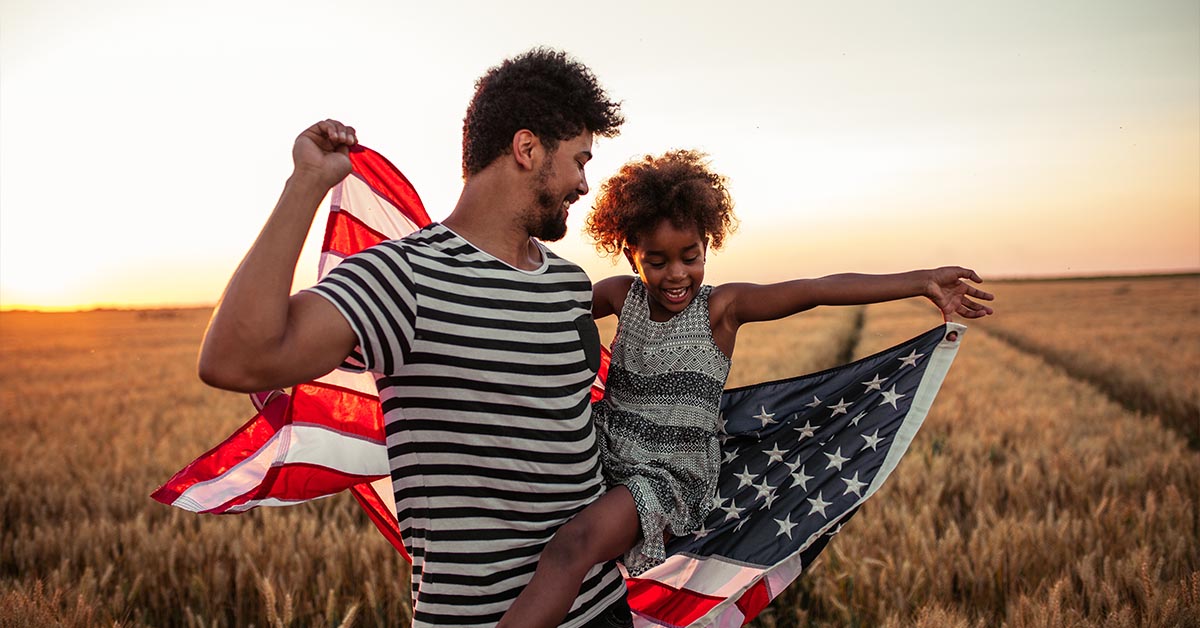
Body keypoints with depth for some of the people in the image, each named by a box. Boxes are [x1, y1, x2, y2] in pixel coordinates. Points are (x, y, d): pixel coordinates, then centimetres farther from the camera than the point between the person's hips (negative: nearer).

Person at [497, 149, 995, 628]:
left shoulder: (721, 306, -7)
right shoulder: (621, 296, 3)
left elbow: (819, 290, -16)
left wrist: (923, 281, -19)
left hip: (668, 478, -6)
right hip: (603, 459, 6)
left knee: (576, 543, -29)